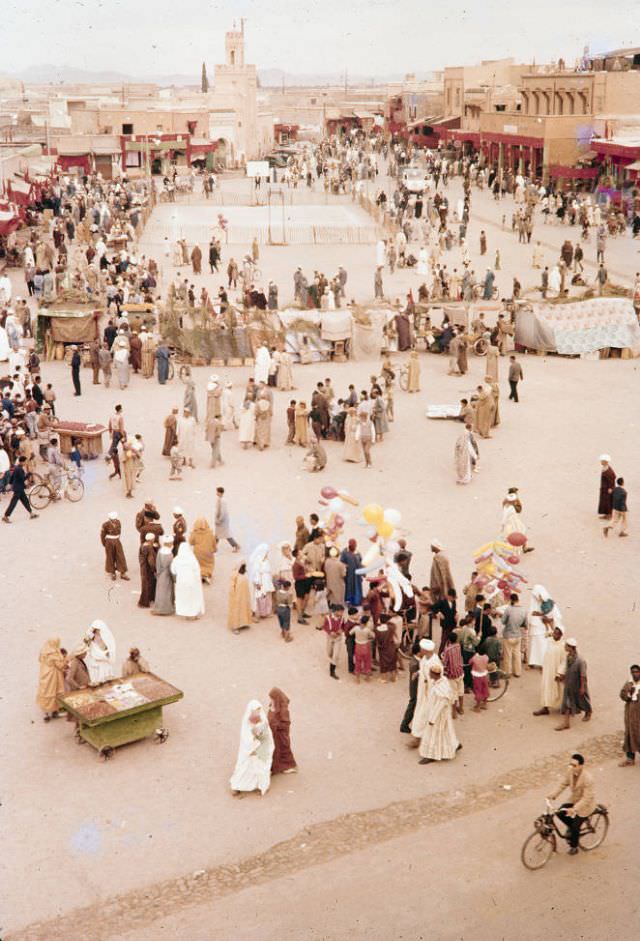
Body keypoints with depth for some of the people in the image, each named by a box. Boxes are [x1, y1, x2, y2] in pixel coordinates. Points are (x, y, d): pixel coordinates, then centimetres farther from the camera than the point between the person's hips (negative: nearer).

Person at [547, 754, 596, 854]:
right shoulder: (571, 772, -13)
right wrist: (553, 795, -19)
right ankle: (571, 827, 20)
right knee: (559, 813, -9)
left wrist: (574, 809, -41)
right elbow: (563, 784, -4)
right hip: (574, 800, 7)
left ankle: (573, 847, 21)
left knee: (575, 826, -6)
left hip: (585, 805, -7)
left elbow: (587, 798, -32)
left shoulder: (587, 779, -34)